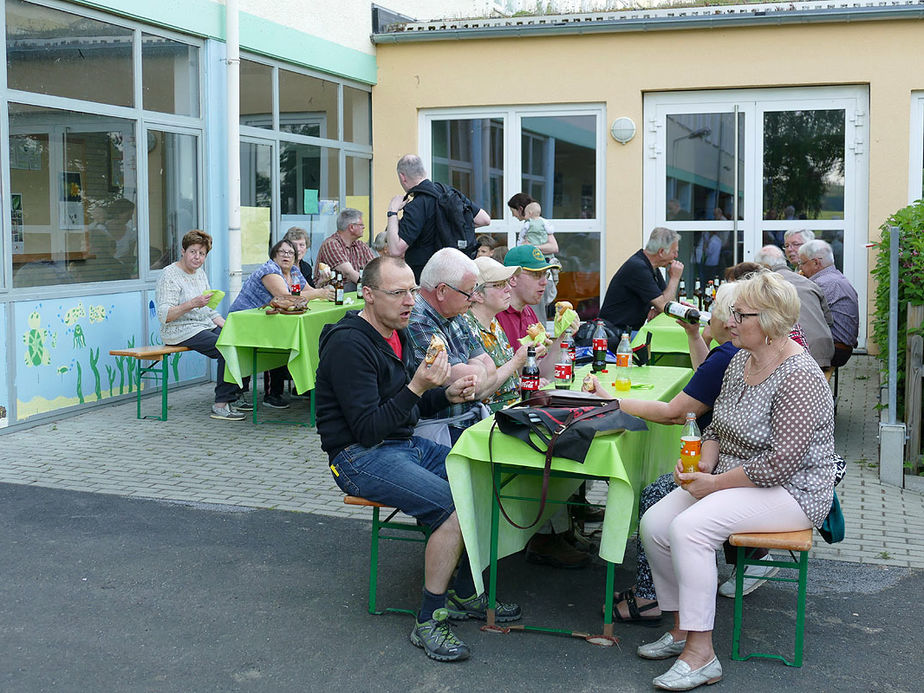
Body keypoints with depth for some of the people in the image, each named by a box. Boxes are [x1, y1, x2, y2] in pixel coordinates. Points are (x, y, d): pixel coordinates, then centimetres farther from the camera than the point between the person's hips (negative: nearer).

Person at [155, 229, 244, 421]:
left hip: (206, 326, 8)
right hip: (181, 332, -8)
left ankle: (234, 395, -3)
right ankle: (220, 406, -23)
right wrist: (192, 304, -31)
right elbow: (164, 315, -19)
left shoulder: (200, 272, 16)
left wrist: (226, 326, 5)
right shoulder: (170, 275, -10)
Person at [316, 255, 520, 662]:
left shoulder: (397, 333, 12)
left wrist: (446, 394, 3)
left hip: (406, 445, 9)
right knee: (456, 508, -25)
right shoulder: (349, 344, -17)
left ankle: (464, 594, 11)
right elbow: (368, 429, -22)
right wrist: (418, 387, -28)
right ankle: (429, 621, -13)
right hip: (361, 457, -9)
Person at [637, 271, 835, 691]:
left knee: (689, 528, -29)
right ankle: (683, 628, 6)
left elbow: (782, 462, -25)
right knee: (654, 523, -9)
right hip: (731, 480, 9)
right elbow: (716, 427, 16)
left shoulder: (799, 377, -20)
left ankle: (701, 655, -21)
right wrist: (703, 467, -4)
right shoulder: (740, 361, 8)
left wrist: (715, 483, -20)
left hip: (791, 492, -9)